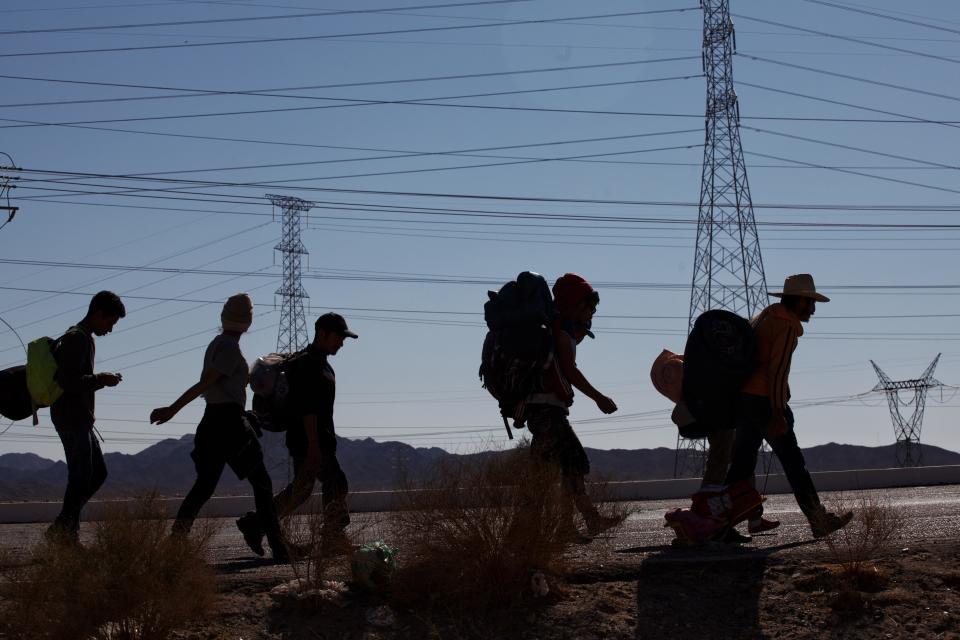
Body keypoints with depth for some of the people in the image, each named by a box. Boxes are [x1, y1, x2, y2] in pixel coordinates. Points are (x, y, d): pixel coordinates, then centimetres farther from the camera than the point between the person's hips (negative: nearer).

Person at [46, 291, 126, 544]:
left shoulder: (86, 339, 19)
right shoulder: (77, 338, -13)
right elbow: (66, 380, -23)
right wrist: (101, 380, -15)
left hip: (80, 419, 10)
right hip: (71, 419, -10)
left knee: (98, 473, 11)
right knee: (81, 477, -6)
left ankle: (64, 527, 13)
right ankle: (65, 531, 1)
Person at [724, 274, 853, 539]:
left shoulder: (762, 318, 21)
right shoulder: (787, 326, -7)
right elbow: (777, 370, -16)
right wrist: (778, 412, -20)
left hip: (743, 398, 9)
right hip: (765, 400, -9)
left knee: (742, 462, 7)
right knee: (793, 462, -4)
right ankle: (819, 521, -1)